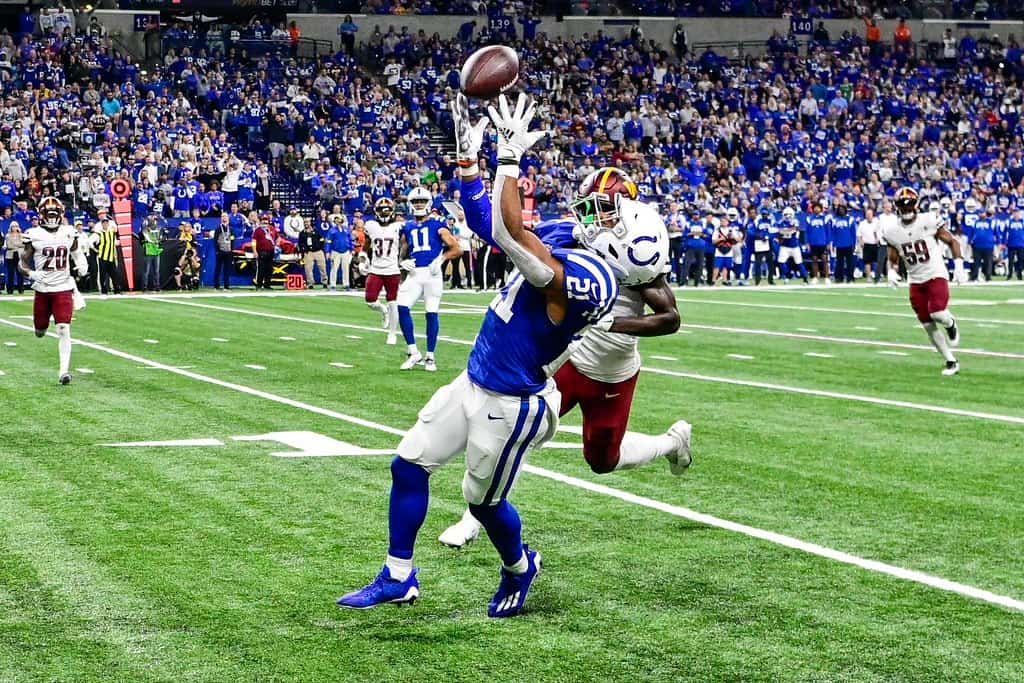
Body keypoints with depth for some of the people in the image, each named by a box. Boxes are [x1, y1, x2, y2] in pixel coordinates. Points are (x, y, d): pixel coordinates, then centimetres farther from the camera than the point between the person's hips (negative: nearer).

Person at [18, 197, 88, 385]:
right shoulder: (33, 235, -6)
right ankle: (41, 324, 51)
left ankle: (64, 370, -10)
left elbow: (75, 251, 21)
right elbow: (22, 264, -1)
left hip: (64, 289, 0)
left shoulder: (68, 233, 2)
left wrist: (82, 264, 0)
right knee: (40, 331, 12)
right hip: (42, 289, 0)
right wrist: (32, 274, -22)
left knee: (64, 330, -12)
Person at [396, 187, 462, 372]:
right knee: (402, 307, -13)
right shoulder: (407, 228, 15)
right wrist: (404, 263, 3)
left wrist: (441, 259, -14)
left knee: (432, 313, -2)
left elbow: (457, 249, 0)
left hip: (432, 273, -4)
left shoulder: (437, 225, 2)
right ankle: (413, 352, -3)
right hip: (414, 273, 4)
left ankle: (430, 357, 9)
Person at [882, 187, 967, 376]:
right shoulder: (891, 230, -1)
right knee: (929, 326, 4)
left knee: (938, 314, -26)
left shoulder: (928, 221, -11)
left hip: (936, 275, -4)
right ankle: (951, 361, 17)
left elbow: (952, 242, -1)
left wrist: (958, 266, -11)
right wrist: (892, 272, -10)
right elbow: (893, 259, 11)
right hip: (915, 281, 4)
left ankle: (951, 324, 11)